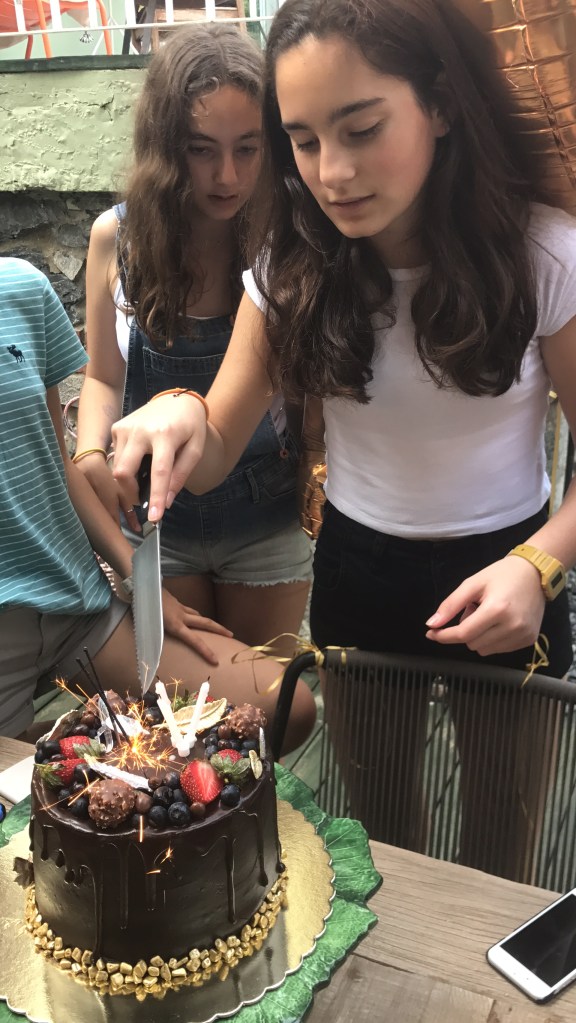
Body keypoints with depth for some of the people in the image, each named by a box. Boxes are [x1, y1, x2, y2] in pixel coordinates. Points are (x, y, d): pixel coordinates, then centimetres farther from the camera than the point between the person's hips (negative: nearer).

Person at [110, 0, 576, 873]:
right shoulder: (293, 266, -10)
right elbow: (215, 455, -8)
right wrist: (179, 420, -31)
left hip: (503, 579, -2)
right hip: (356, 576, 3)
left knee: (504, 838, 19)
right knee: (377, 824, 24)